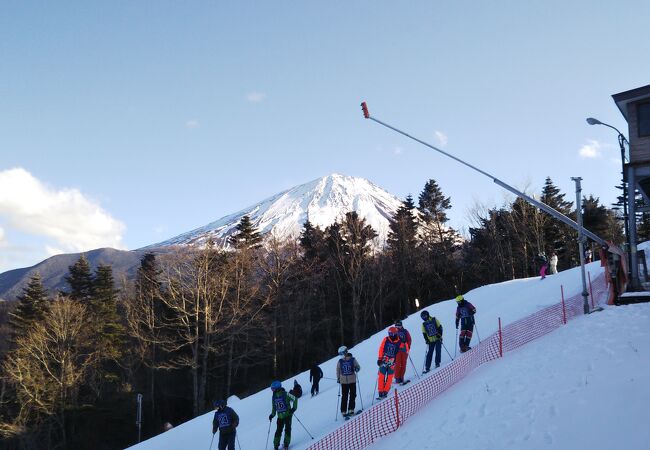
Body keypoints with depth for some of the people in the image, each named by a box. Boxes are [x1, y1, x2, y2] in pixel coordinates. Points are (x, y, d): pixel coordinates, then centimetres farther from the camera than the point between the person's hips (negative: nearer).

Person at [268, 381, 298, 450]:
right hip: (280, 417, 3)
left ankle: (286, 444, 8)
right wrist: (272, 414, 5)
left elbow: (295, 399, -10)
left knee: (287, 429, -4)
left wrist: (294, 408, -16)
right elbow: (274, 407, 15)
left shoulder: (286, 394, -14)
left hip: (288, 415, -3)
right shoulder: (274, 397, 2)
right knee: (278, 431, 0)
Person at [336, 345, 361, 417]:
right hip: (344, 381, 0)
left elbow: (358, 366, 5)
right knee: (344, 397, -1)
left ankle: (351, 410, 14)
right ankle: (343, 411, 4)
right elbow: (338, 370, 12)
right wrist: (338, 378, 10)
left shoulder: (352, 360, -3)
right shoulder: (340, 362, 2)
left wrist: (357, 369, -16)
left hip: (352, 381, 0)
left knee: (353, 395, 3)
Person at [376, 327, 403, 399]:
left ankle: (385, 392, 6)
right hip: (384, 360, 1)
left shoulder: (399, 342, -3)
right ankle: (381, 392, 2)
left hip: (392, 362, -1)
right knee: (381, 376, -2)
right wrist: (379, 358, 2)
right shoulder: (386, 340, 0)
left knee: (389, 377, -1)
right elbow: (381, 349, 5)